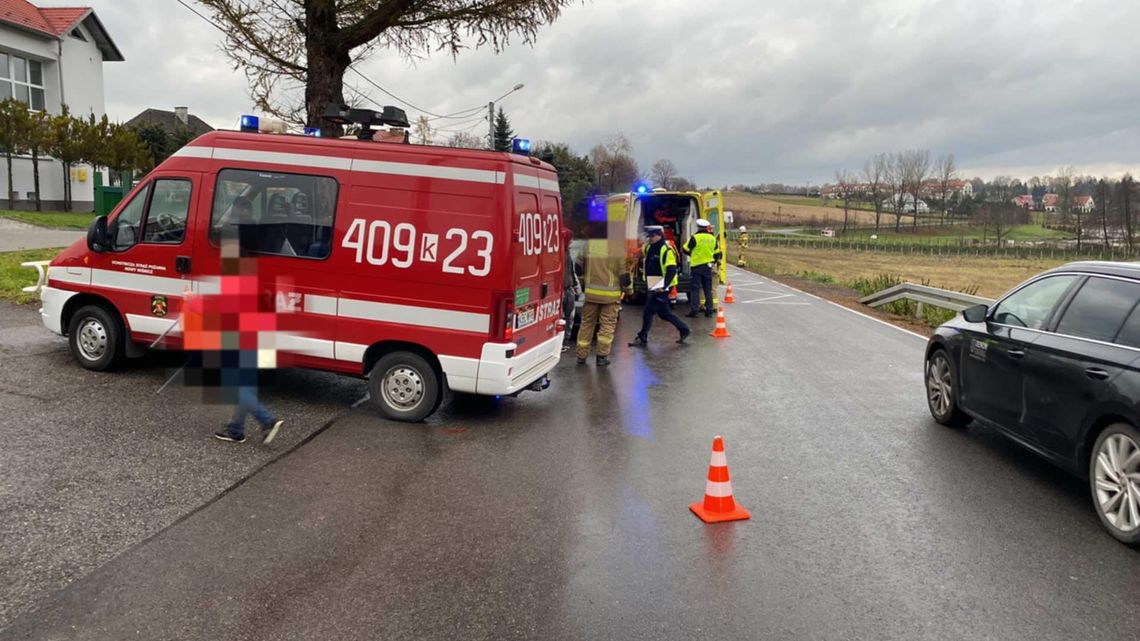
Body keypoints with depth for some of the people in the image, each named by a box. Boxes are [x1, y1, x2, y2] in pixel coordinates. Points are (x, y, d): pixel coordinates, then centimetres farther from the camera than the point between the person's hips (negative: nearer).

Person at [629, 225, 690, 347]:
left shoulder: (666, 250, -16)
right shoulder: (648, 247, 9)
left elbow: (671, 271, -20)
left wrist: (663, 286, -28)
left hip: (661, 288, -9)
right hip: (652, 287, 9)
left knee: (648, 312, -6)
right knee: (663, 312, 15)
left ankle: (642, 338, 4)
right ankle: (684, 329, 28)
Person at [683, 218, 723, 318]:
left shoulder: (695, 238, -10)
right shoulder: (713, 238, 6)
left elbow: (685, 249, -2)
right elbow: (717, 253, 12)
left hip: (696, 267, -4)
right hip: (708, 267, 4)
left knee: (695, 289, -1)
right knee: (708, 289, 10)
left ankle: (694, 310, -5)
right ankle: (709, 310, 12)